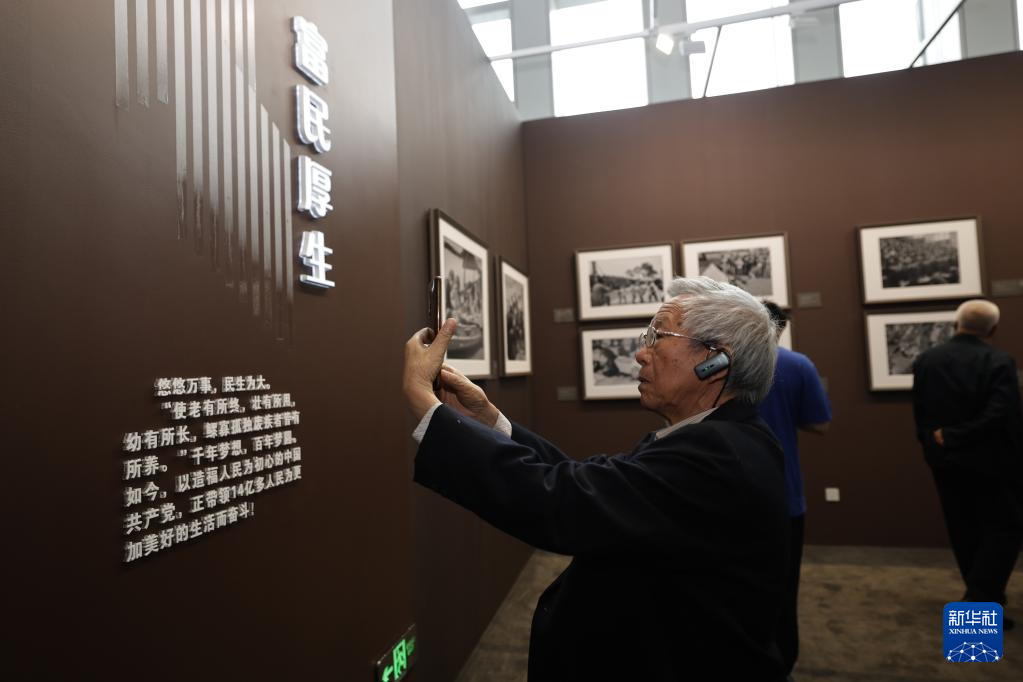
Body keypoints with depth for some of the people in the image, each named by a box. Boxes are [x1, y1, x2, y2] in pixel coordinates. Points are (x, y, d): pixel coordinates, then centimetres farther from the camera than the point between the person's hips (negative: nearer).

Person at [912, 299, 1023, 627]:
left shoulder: (925, 360, 0)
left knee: (963, 530, 15)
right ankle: (980, 602, -1)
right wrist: (954, 437, -12)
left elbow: (919, 414, 3)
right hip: (989, 460, -4)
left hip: (944, 460, 4)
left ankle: (983, 595, 27)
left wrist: (934, 444, 12)